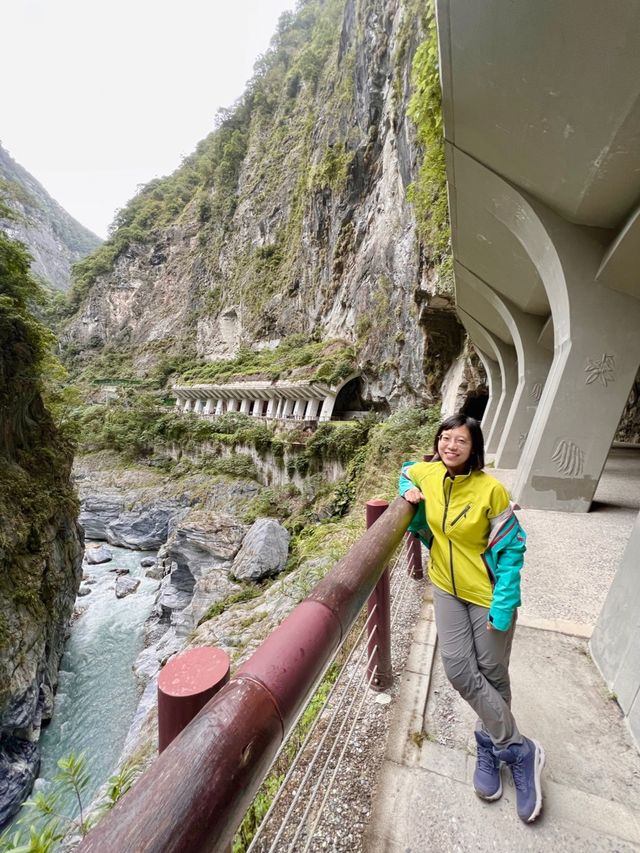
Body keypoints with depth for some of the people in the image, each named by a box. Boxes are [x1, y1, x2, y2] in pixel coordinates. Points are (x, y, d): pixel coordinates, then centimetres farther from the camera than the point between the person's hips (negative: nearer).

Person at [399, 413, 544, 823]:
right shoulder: (428, 473, -9)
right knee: (459, 669, -1)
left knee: (492, 673, 11)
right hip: (447, 589, 4)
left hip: (487, 593, -3)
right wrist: (410, 491, -7)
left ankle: (491, 744, 38)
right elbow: (406, 472, 15)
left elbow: (512, 548, -13)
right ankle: (519, 748, 24)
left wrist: (504, 605, -15)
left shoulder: (490, 489, -21)